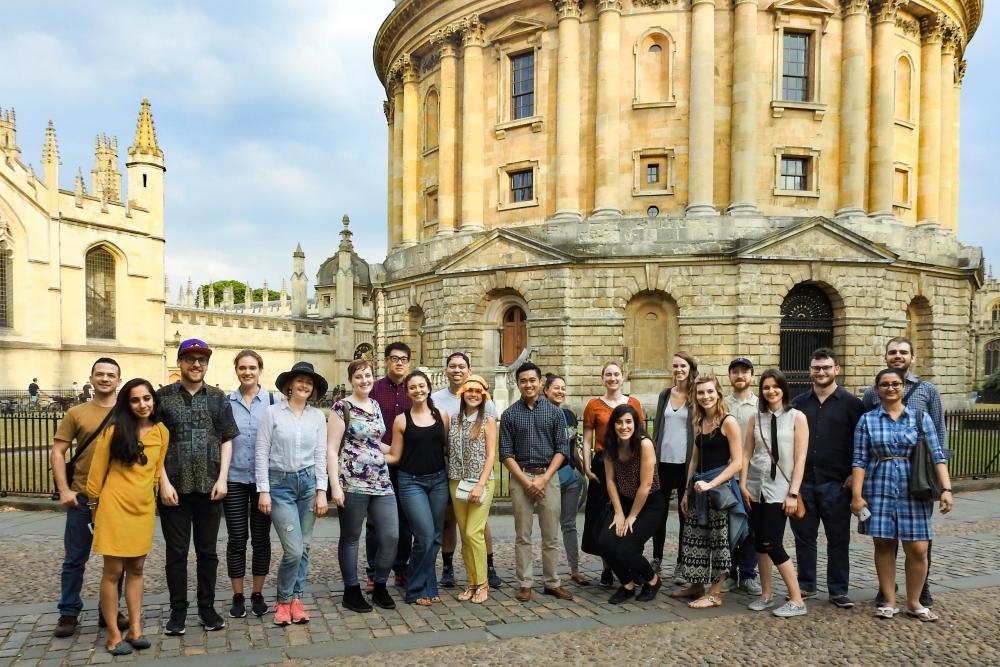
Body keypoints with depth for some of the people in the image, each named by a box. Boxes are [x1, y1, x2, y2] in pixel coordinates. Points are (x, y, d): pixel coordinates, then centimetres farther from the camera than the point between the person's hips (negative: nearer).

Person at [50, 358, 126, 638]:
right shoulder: (76, 413, 1)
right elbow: (57, 452, 1)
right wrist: (64, 490, -8)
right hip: (82, 497, -1)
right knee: (75, 559, 7)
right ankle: (69, 613, 21)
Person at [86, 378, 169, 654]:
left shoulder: (162, 432, 2)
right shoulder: (114, 430, -9)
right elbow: (97, 470, -3)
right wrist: (95, 504, 2)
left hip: (144, 508, 4)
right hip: (115, 506, -4)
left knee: (136, 569, 11)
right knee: (114, 571, 2)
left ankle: (135, 629, 19)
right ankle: (114, 635, 11)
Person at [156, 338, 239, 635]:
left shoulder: (218, 398, 7)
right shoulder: (163, 396, 1)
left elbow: (227, 440, 7)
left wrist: (222, 479, -3)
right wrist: (164, 483, -8)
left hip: (210, 487, 1)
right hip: (174, 488, -1)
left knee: (207, 551, 10)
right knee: (176, 552, 7)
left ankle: (207, 607, 22)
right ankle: (178, 610, 19)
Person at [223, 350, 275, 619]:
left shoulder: (272, 401, 1)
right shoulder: (226, 402, 3)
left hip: (264, 479, 0)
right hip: (234, 478, 0)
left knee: (261, 538, 7)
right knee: (237, 539, 6)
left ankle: (258, 594, 21)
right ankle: (238, 597, 18)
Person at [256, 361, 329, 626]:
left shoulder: (317, 416, 4)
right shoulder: (273, 412, -4)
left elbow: (320, 455, 5)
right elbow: (261, 453, -4)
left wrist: (321, 491, 0)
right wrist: (263, 490, -8)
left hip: (308, 482, 3)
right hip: (280, 484, -3)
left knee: (304, 547, 7)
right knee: (293, 549, -8)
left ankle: (296, 599, 23)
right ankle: (283, 600, 15)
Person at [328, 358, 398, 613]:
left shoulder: (375, 406, 14)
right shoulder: (342, 407, -6)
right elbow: (331, 449, -9)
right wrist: (335, 485, -14)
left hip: (381, 481, 6)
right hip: (352, 483, -6)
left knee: (391, 536, 3)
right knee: (351, 538, 7)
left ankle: (380, 586, 20)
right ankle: (352, 591, 20)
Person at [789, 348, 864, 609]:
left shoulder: (851, 403, 0)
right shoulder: (798, 403, 9)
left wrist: (854, 474, -8)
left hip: (836, 484, -3)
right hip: (802, 482, 3)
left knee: (838, 539, 6)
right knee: (804, 536, 10)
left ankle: (838, 590, 17)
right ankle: (806, 585, 23)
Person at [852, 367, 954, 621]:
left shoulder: (920, 417, 3)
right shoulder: (867, 420, 2)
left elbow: (937, 454, 0)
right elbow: (860, 460, 0)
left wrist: (946, 489, -10)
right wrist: (856, 495, -6)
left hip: (913, 490, 0)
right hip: (879, 489, 0)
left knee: (918, 549, -2)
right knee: (884, 544, 5)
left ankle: (914, 602, 17)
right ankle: (889, 601, 18)